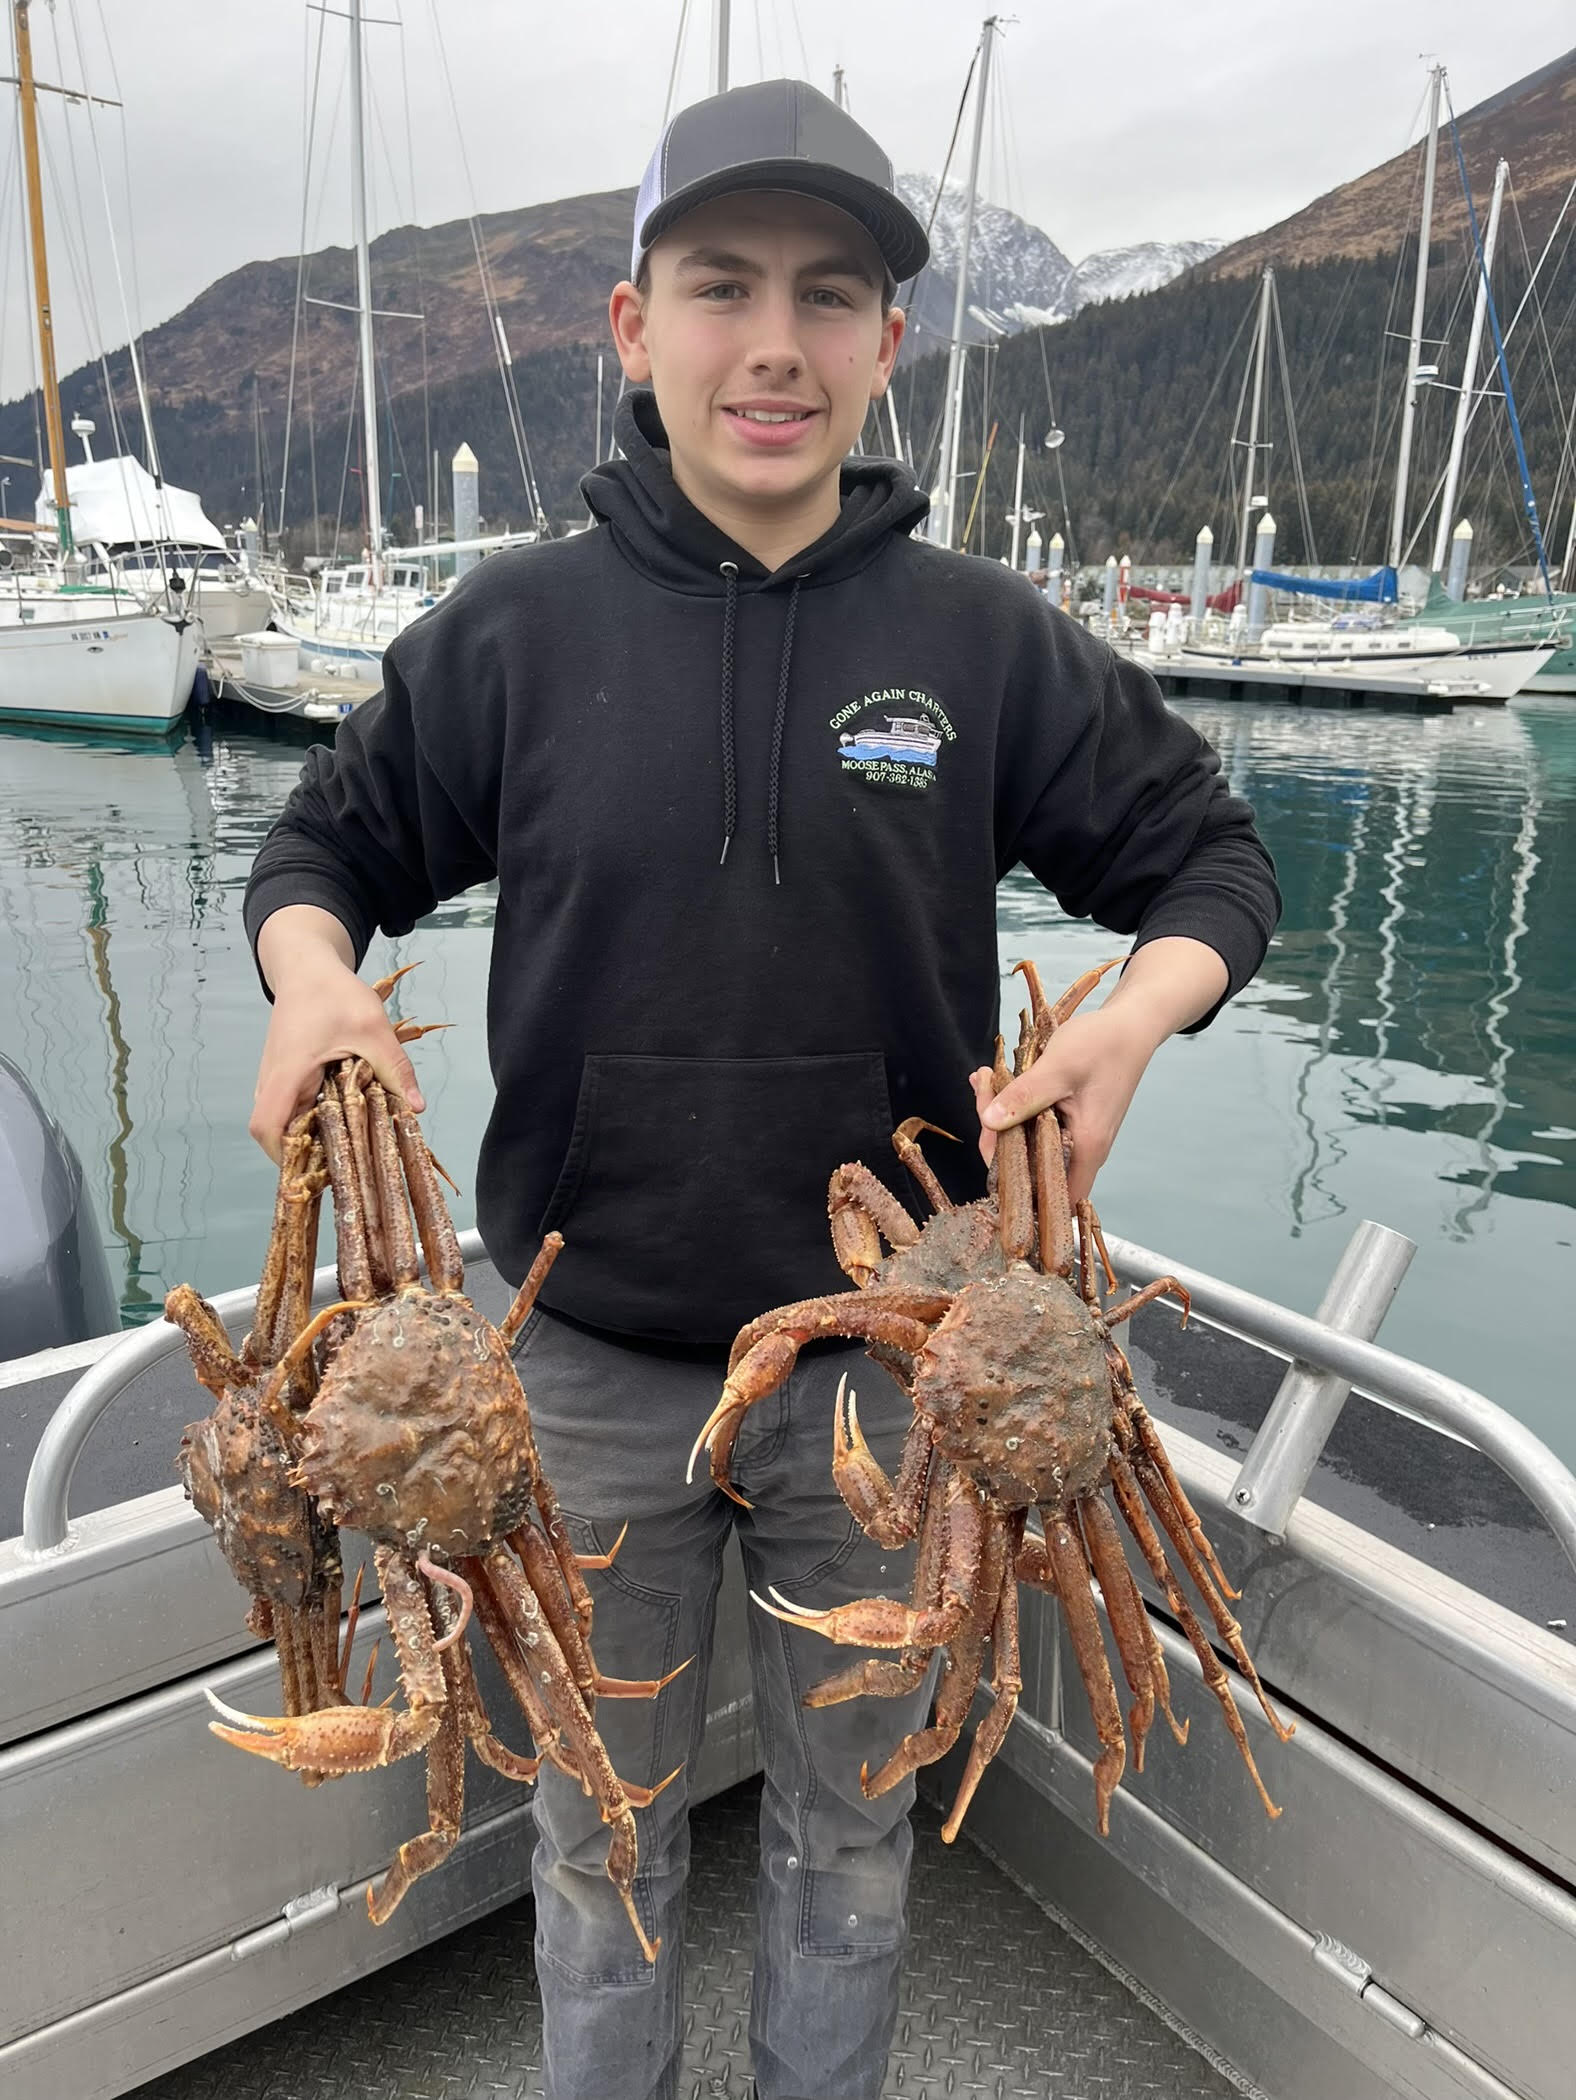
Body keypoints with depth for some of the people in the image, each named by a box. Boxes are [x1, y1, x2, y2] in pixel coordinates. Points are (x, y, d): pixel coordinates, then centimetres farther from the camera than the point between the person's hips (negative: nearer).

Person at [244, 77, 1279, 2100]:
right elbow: (330, 838, 8)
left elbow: (1209, 855, 5)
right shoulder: (513, 629, -4)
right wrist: (310, 967, -13)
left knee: (847, 1819, 23)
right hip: (589, 1356, 0)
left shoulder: (987, 638, -5)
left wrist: (1140, 1006, -16)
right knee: (600, 1833, 21)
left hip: (884, 1355, 1)